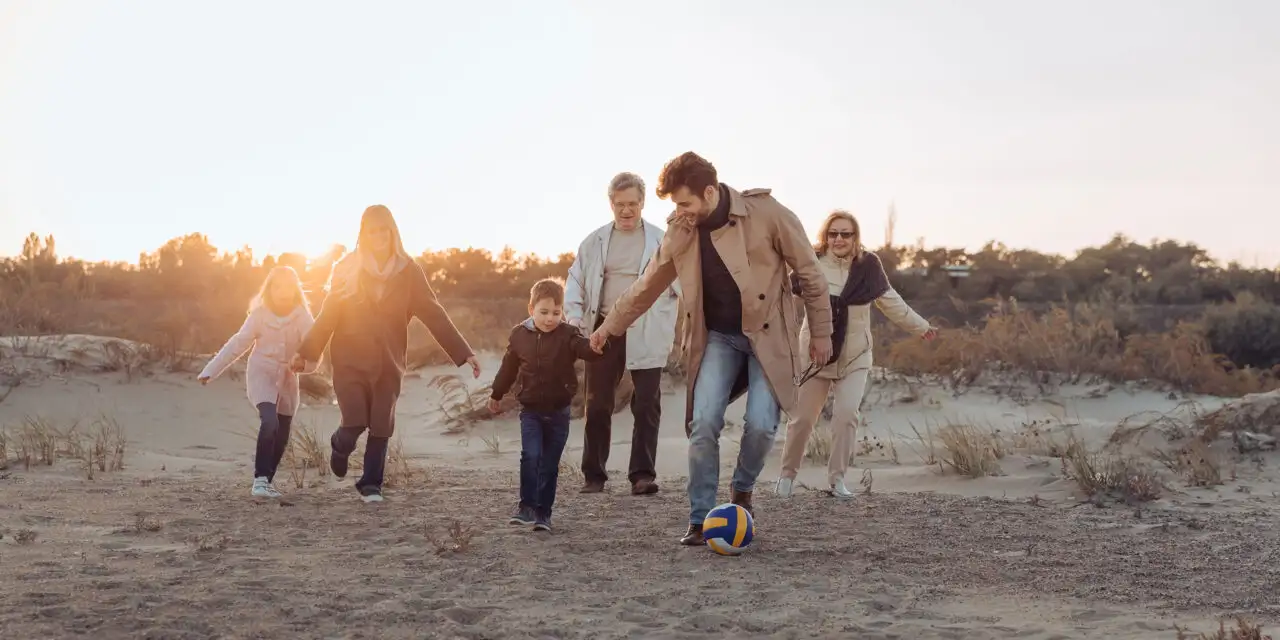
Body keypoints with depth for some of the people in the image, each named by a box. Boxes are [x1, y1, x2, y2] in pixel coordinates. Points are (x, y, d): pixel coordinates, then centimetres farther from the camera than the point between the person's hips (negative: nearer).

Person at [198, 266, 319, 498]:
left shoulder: (302, 316, -7)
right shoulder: (260, 314, -7)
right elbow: (237, 344, -4)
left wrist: (308, 362, -40)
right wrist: (211, 370, -7)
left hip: (288, 379, 3)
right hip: (261, 374, -3)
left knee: (282, 435, 6)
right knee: (269, 422, -25)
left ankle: (267, 480, 26)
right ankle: (260, 479, -23)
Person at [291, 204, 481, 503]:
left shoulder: (408, 271, -2)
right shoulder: (348, 267, -2)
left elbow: (434, 314, -4)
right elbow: (328, 313, 1)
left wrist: (463, 353, -9)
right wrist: (306, 351, -3)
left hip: (388, 362, 1)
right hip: (350, 359, -1)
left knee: (381, 427, 1)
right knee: (354, 422, -9)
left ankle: (371, 484, 19)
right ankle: (340, 447, 27)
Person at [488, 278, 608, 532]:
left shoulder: (568, 335, -8)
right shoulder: (519, 335, -1)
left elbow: (587, 350, -26)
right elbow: (508, 367, 13)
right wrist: (496, 395, 23)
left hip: (558, 411, 0)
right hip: (531, 410, 0)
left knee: (550, 464, 7)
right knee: (531, 456, -16)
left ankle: (543, 512, 17)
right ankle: (527, 506, -5)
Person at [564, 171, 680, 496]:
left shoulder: (662, 241, 1)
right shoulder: (595, 242, 7)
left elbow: (682, 285, 1)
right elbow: (575, 282, 11)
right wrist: (574, 318, -4)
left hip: (646, 335, -2)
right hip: (605, 331, 2)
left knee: (646, 405, -2)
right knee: (597, 405, 5)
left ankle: (642, 475, 5)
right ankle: (593, 475, 14)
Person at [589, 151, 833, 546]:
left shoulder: (768, 215, -16)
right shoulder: (680, 231, -4)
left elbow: (809, 274, -6)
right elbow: (649, 284, 12)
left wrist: (821, 333, -1)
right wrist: (610, 325, 17)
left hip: (768, 335, -3)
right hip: (717, 337, 3)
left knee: (761, 423, -15)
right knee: (703, 422, -12)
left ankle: (743, 489, 16)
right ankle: (700, 519, 0)